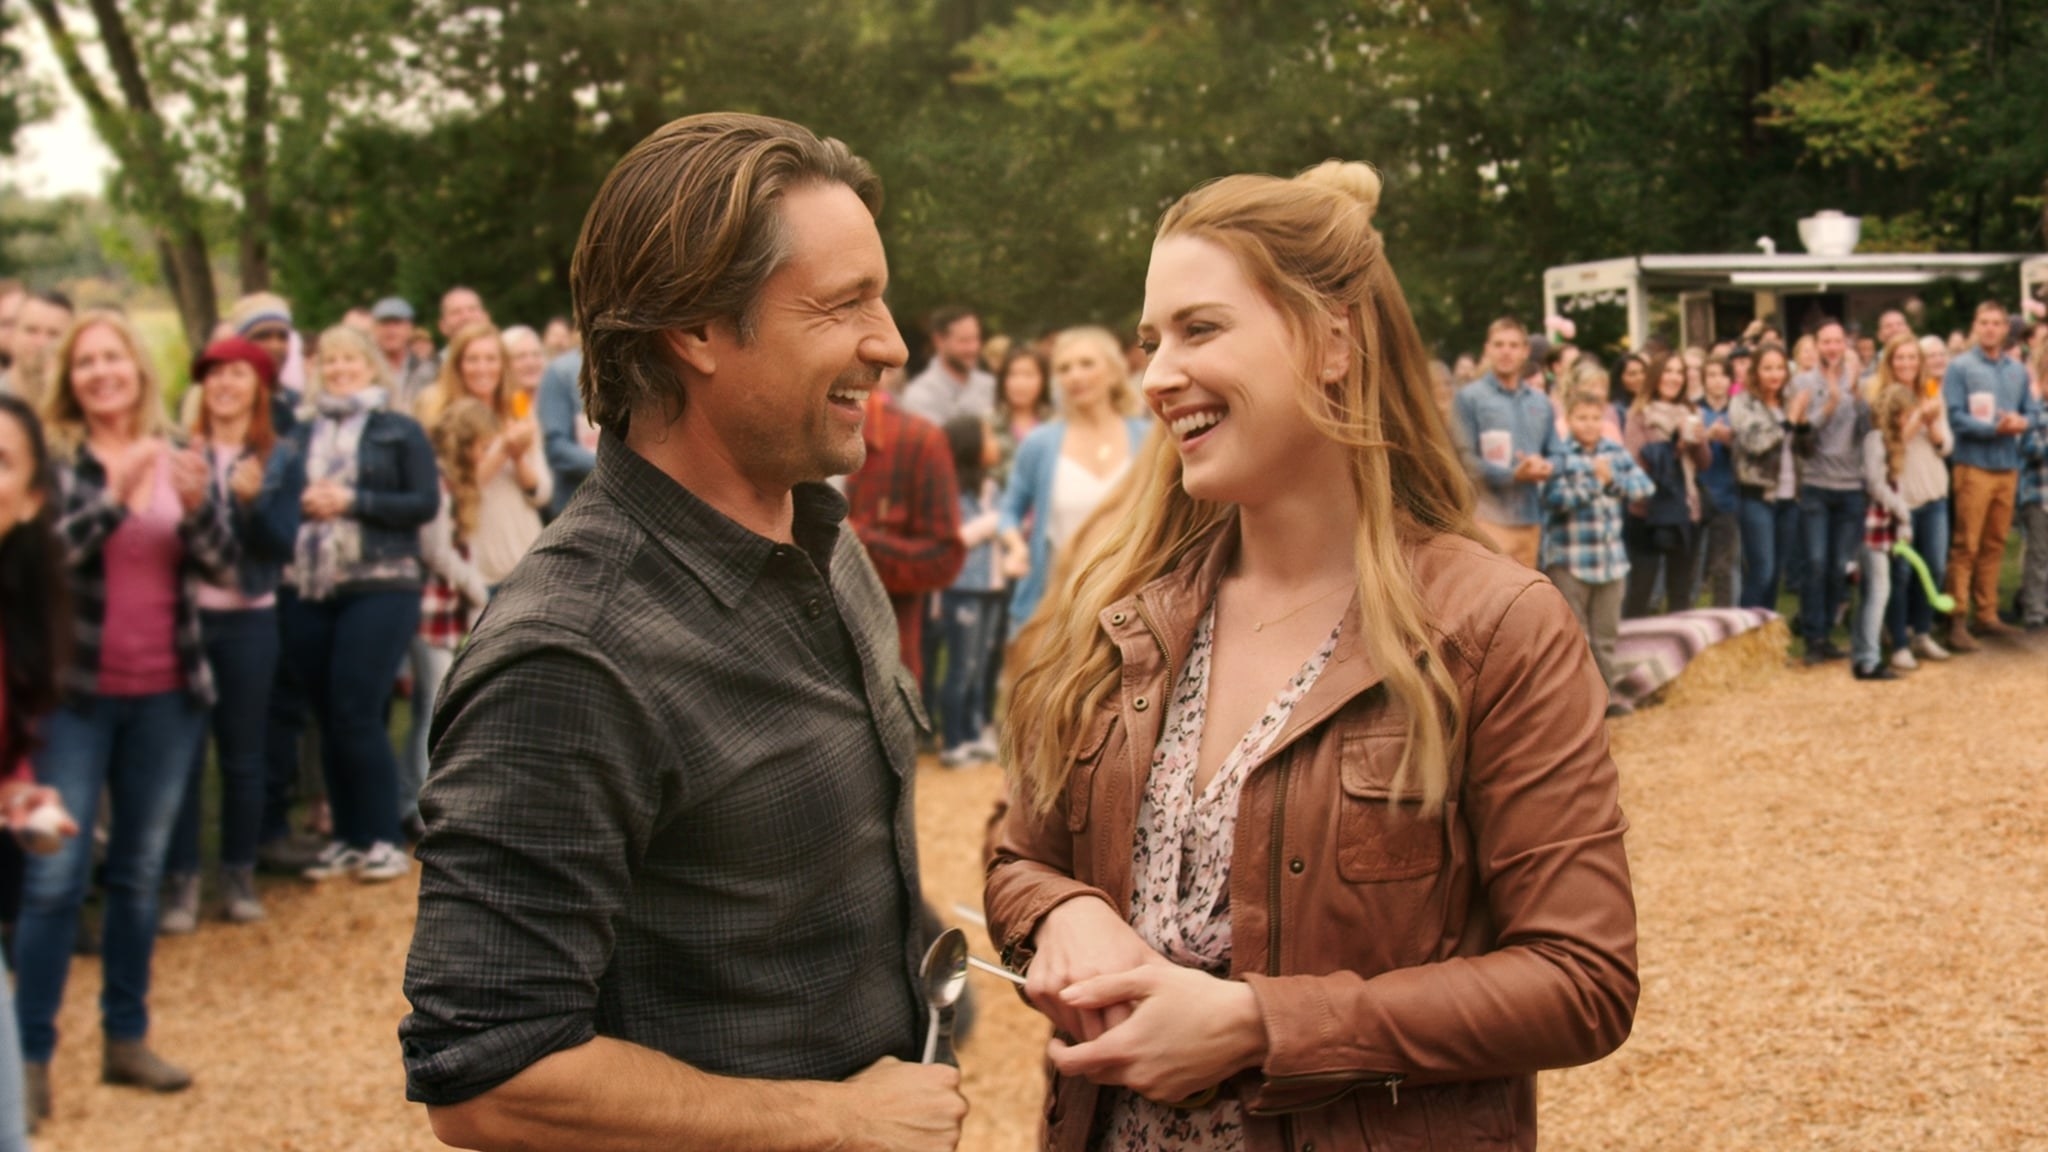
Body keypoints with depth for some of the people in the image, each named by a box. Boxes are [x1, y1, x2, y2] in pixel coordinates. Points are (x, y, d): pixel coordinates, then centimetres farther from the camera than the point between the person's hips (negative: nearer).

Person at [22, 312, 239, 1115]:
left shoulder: (177, 456, 5)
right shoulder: (52, 456, -3)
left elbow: (222, 567, -1)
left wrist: (196, 506, -20)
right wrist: (116, 498, -30)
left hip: (167, 693, 4)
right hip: (74, 691, -3)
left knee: (140, 871, 11)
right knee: (56, 875, -4)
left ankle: (127, 1038, 21)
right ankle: (31, 1052, 3)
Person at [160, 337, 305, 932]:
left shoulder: (282, 459, 2)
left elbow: (282, 544, -5)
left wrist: (252, 500, -21)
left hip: (249, 620, 1)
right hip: (183, 613, -1)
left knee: (243, 751, 9)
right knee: (183, 751, -1)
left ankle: (240, 876, 19)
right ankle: (181, 881, 6)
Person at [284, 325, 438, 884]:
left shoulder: (400, 432, 5)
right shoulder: (301, 435, 14)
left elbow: (427, 502, -4)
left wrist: (353, 501, -11)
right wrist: (302, 504, -8)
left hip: (380, 588, -4)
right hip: (310, 592, 4)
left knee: (356, 714, -10)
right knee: (329, 719, 6)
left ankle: (384, 840, -1)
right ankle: (347, 838, 16)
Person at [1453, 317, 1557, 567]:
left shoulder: (1540, 403, 17)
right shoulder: (1470, 397, -2)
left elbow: (1555, 454, 19)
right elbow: (1464, 458, -9)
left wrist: (1545, 468, -5)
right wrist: (1513, 475, -19)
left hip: (1531, 519, 6)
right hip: (1489, 518, -6)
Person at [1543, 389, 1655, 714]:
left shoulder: (1617, 452, 6)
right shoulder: (1560, 454, -7)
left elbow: (1645, 487, -2)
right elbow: (1554, 499, -17)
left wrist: (1612, 478, -16)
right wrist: (1593, 480, -21)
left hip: (1611, 555, 4)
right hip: (1568, 557, -4)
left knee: (1605, 632, 13)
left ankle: (1606, 691, 21)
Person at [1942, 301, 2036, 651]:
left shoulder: (2017, 370, 13)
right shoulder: (1959, 367, -5)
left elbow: (2032, 410, 13)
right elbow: (1955, 416, -12)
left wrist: (2022, 423, -10)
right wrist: (1994, 427, -21)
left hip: (2007, 467, 6)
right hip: (1973, 466, -5)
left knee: (1994, 544, 11)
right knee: (1965, 546, -6)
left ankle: (1986, 614, 19)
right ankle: (1957, 620, -5)